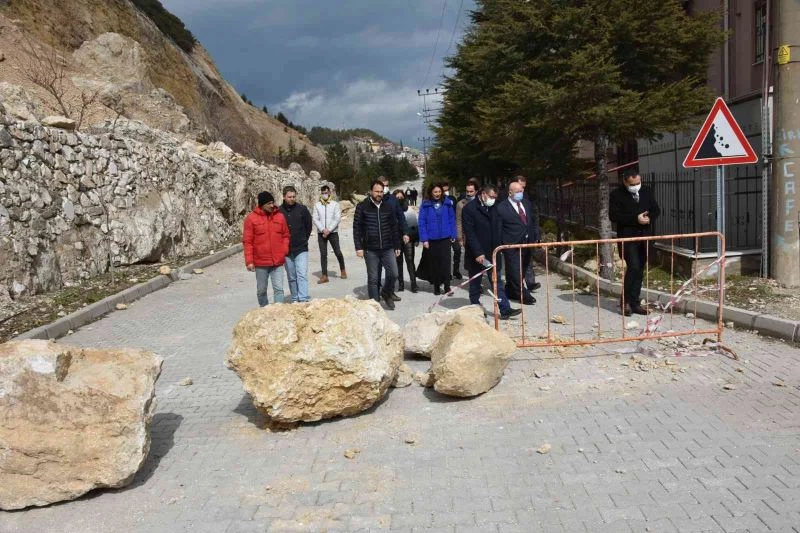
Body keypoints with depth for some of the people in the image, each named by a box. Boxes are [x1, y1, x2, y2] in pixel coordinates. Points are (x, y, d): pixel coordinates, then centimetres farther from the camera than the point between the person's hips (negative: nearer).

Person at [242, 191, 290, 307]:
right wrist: (249, 261, -9)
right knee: (261, 290, 12)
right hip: (260, 262, -1)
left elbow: (285, 235, 13)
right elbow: (247, 241, -5)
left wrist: (284, 251, -1)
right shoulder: (251, 218, -5)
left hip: (278, 261, 1)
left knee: (279, 288, -3)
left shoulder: (280, 216, 4)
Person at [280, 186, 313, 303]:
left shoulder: (302, 209, -2)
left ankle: (303, 300, -12)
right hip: (286, 250, 1)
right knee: (291, 277, 11)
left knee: (302, 275, -11)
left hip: (301, 249, -1)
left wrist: (304, 240, 9)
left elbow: (309, 226, 9)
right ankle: (295, 299, 21)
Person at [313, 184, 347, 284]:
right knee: (323, 254, 1)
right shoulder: (317, 205, 5)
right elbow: (315, 219, 1)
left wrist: (329, 230, -13)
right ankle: (324, 276, 4)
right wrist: (323, 230, -12)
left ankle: (342, 270, 23)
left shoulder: (335, 204, 0)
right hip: (321, 233, 2)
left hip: (333, 232, -2)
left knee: (338, 252, -2)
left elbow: (338, 219, -6)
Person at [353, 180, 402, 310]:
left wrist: (397, 246, 12)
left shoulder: (388, 207, 9)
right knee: (373, 278, 4)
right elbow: (356, 228, -3)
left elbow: (394, 227, 14)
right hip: (370, 250, -3)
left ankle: (386, 293, 23)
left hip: (388, 248, 3)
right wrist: (358, 247, -9)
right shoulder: (362, 207, -2)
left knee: (393, 273, -5)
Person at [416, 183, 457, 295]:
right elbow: (422, 223, -3)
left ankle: (447, 286, 1)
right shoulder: (425, 205, -3)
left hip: (445, 238, 0)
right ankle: (436, 285, 21)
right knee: (434, 263, 9)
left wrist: (453, 235, 0)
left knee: (445, 262, -5)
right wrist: (424, 239, -7)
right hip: (431, 239, 0)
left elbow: (452, 220, 4)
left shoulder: (447, 203, 0)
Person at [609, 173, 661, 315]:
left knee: (640, 270, 7)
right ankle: (626, 301, 0)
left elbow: (656, 210, 13)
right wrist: (636, 219, -18)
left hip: (645, 236, 5)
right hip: (627, 237, -5)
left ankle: (634, 303, 14)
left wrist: (649, 218, -10)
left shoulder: (647, 192, 10)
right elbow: (614, 216, -13)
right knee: (633, 267, -15)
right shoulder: (617, 195, -5)